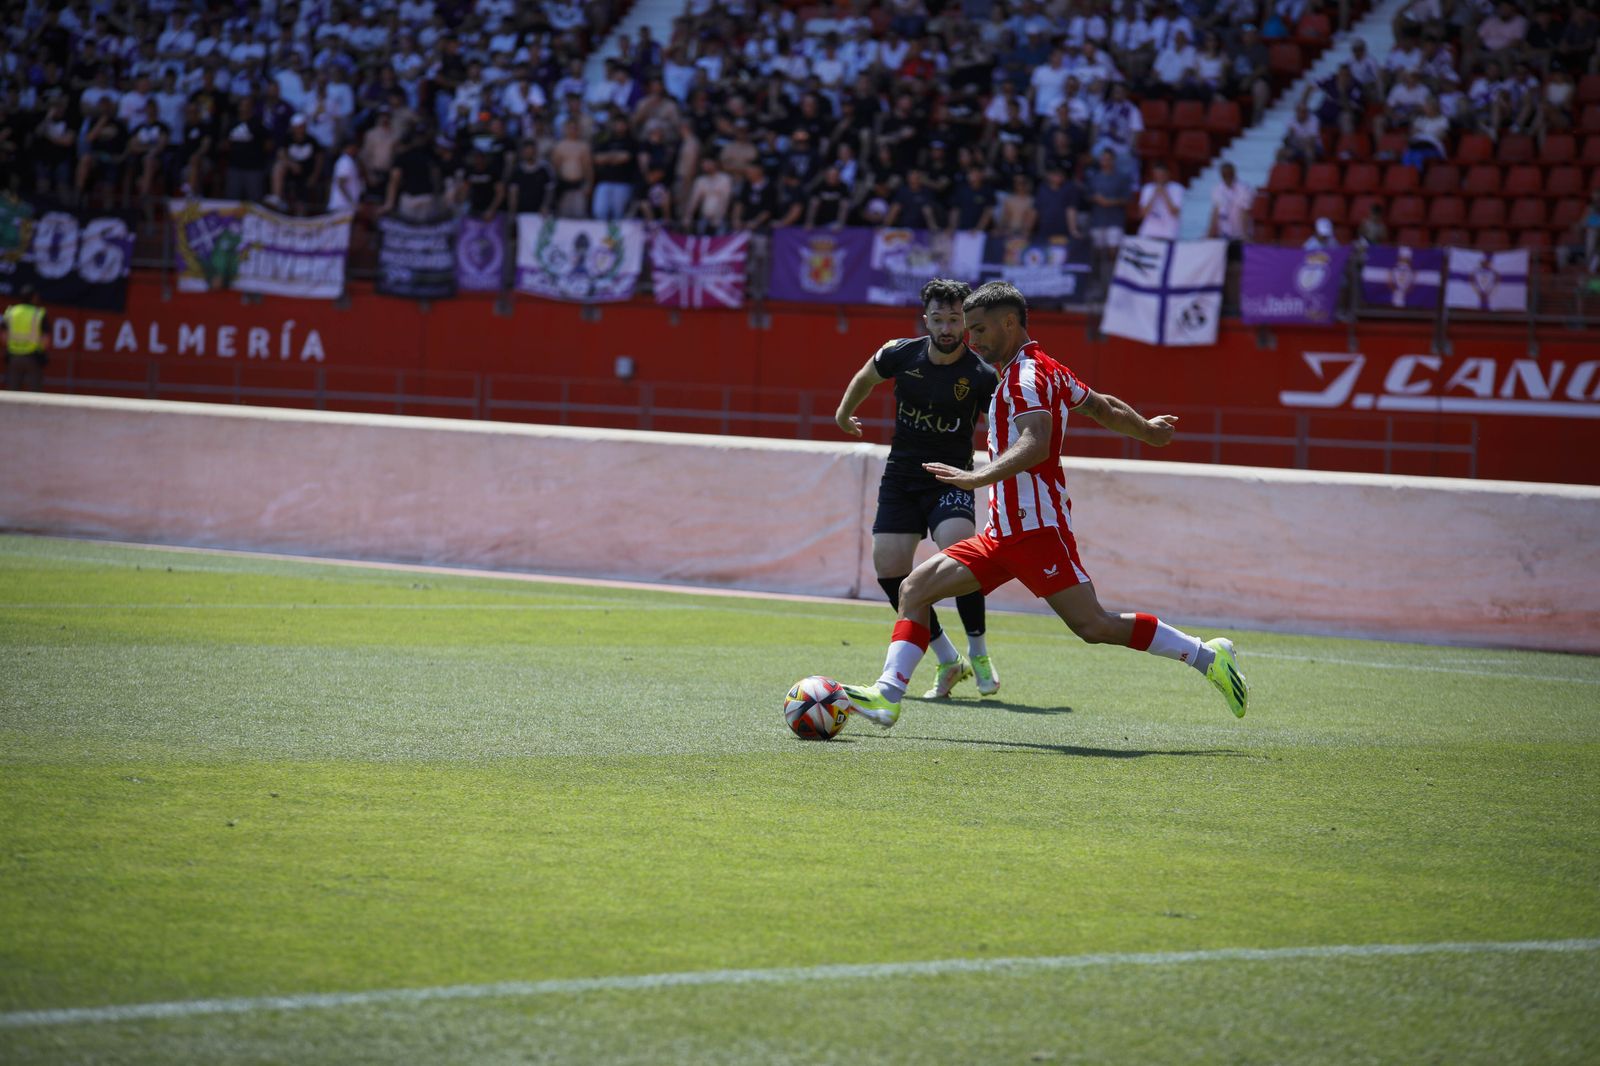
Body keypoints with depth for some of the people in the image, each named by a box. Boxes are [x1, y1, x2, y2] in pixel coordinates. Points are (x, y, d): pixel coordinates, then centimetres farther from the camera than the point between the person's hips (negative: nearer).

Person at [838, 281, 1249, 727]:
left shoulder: (1026, 375, -11)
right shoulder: (1045, 369, 18)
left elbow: (1036, 444, -27)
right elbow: (1104, 408, 29)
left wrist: (979, 477, -37)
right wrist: (1146, 430, 47)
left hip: (1035, 527, -10)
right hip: (1005, 532, 10)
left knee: (1095, 627, -12)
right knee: (915, 589, 1)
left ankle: (1207, 656, 0)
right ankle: (887, 696, -8)